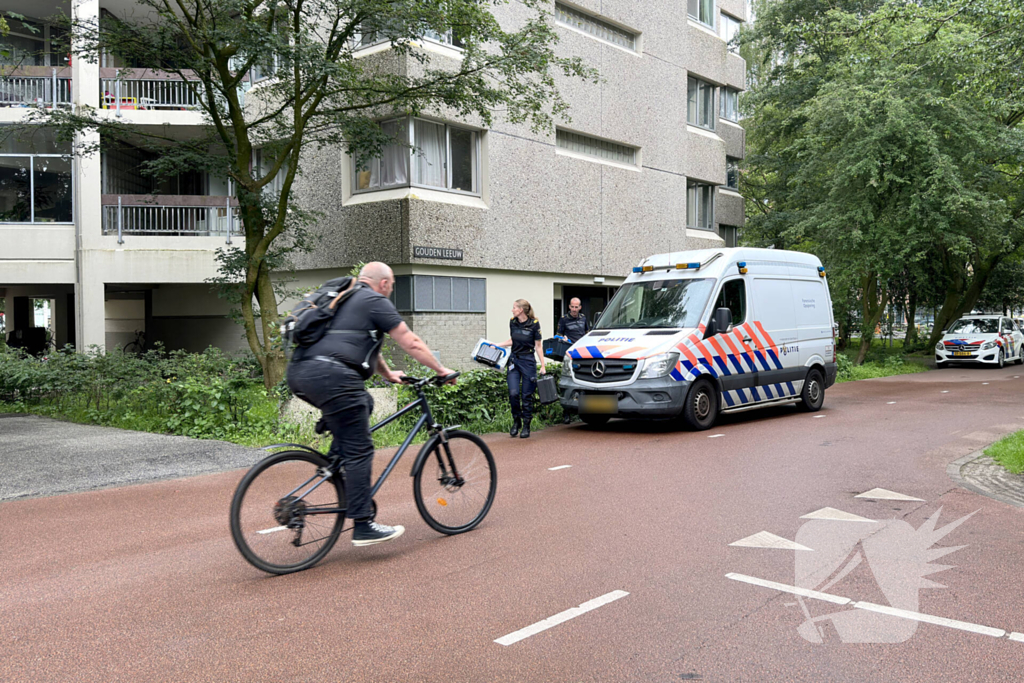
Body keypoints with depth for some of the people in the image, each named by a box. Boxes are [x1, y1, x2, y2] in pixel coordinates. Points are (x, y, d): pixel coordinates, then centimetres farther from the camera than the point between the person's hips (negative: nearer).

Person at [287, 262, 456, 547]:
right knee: (360, 451, -4)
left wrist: (388, 374, 49)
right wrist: (441, 370, 15)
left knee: (364, 405, 30)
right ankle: (364, 527, -3)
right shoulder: (376, 301, 4)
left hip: (299, 373, 9)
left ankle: (333, 464, 19)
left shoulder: (345, 299, 29)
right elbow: (412, 344, 4)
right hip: (331, 375, -9)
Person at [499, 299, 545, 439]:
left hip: (528, 361, -4)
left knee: (527, 395, 0)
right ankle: (516, 421, 13)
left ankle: (526, 426, 11)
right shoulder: (512, 322, 4)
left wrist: (542, 366, -4)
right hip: (514, 359, 4)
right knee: (513, 393, -8)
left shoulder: (534, 324, -9)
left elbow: (538, 346, -4)